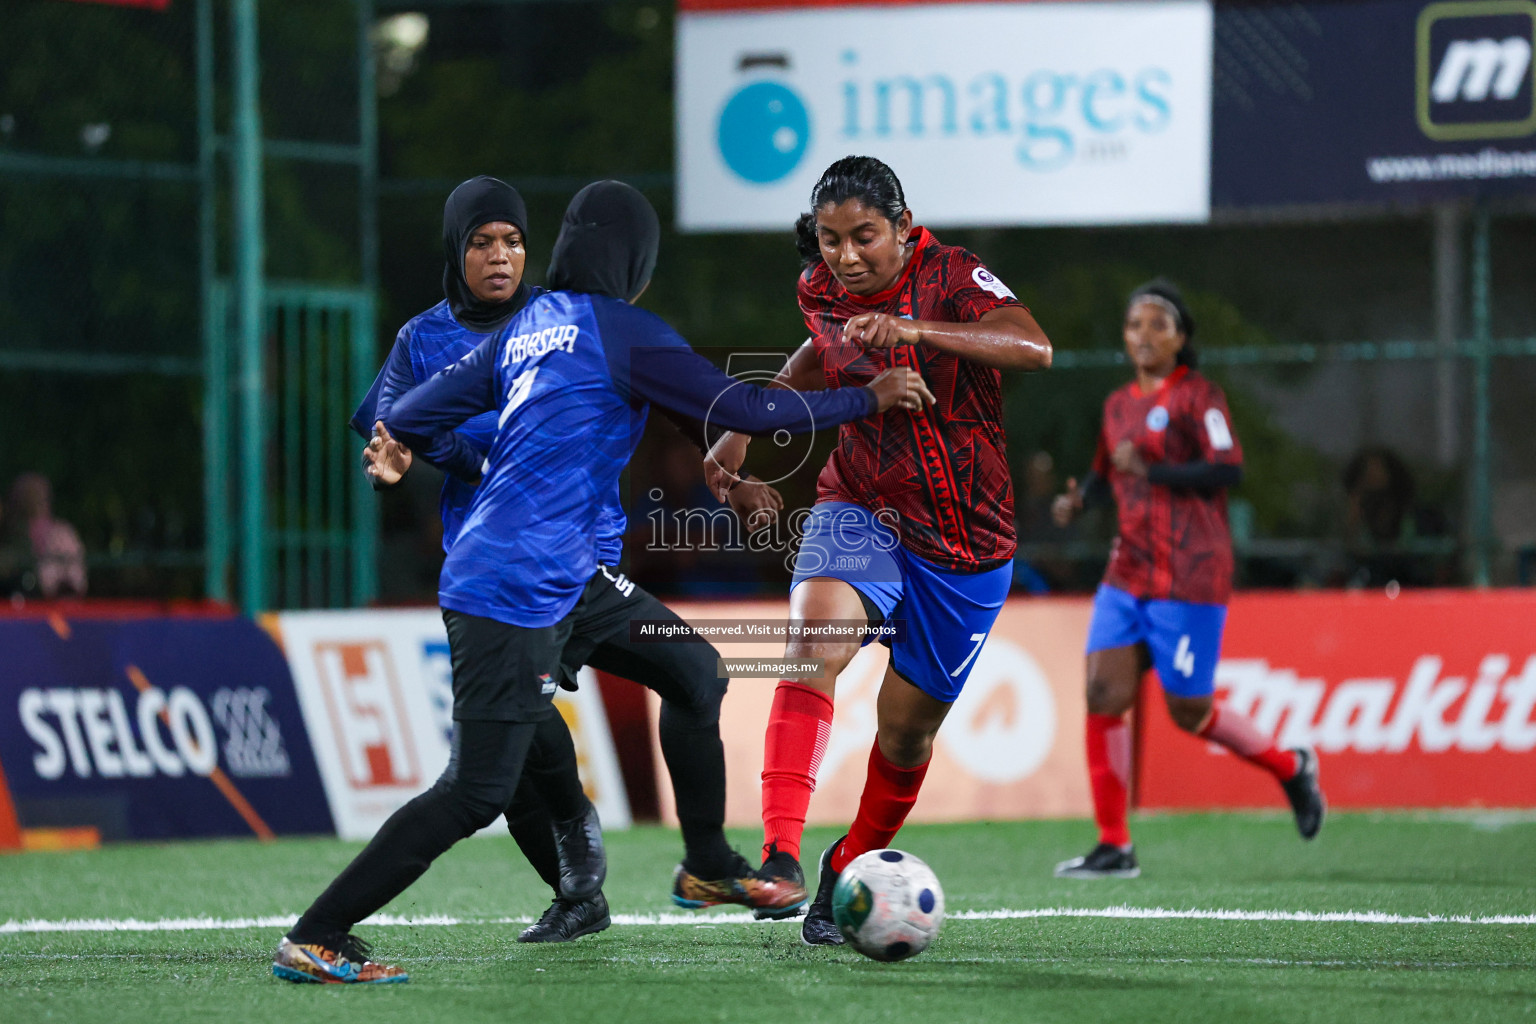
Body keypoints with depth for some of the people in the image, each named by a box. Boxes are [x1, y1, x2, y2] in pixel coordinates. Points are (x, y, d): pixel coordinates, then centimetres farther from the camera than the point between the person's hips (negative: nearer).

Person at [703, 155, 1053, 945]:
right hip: (860, 512, 2)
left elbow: (1033, 348, -35)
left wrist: (915, 329, -46)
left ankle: (850, 870, 35)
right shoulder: (819, 292, -1)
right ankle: (780, 855, -40)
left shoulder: (951, 277, -16)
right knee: (817, 634, -30)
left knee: (907, 724, 7)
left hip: (968, 539, -1)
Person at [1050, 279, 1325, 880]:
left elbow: (1228, 469, -17)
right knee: (1103, 695, -7)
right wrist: (1079, 498, 7)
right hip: (1128, 575, 6)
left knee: (1188, 711, -1)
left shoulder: (1197, 397, -6)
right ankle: (1113, 848, -3)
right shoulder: (1119, 406, 15)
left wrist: (1151, 472, -25)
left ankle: (1291, 769, 26)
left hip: (1190, 578, -6)